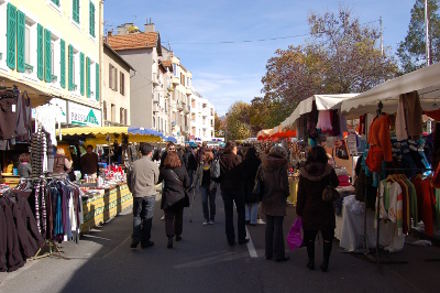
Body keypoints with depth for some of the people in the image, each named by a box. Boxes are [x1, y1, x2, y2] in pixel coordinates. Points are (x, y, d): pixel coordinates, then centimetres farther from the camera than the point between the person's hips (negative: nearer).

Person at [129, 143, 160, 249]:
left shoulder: (134, 164, -3)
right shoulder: (153, 165, -10)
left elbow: (131, 179, 5)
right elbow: (156, 180, 1)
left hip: (137, 194, 2)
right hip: (149, 194, -2)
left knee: (136, 216, 14)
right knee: (147, 218, 7)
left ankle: (135, 239, 6)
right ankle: (145, 241, 13)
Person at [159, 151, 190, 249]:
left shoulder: (164, 170, -12)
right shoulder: (182, 169, -9)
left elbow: (157, 180, 1)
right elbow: (187, 183, -3)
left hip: (168, 198, -2)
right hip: (180, 197, 2)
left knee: (169, 218, 2)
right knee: (179, 217, 19)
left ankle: (170, 238, -8)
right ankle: (178, 235, 32)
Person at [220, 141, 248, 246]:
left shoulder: (221, 159, -2)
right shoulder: (236, 158, -12)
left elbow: (219, 174, 0)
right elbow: (241, 172, -12)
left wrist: (222, 184, 13)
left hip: (225, 188, 3)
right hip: (237, 187, -3)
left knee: (228, 214, 9)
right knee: (241, 212, 10)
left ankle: (231, 239, 11)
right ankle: (241, 238, 13)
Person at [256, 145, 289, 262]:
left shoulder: (263, 165, -1)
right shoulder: (281, 166, -15)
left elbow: (257, 180, 4)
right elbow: (284, 185, -16)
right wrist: (286, 193, 3)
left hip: (266, 200, 5)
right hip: (278, 200, -5)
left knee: (269, 226, 15)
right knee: (278, 227, 3)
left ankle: (268, 253, 22)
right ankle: (279, 255, 10)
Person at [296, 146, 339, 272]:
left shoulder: (304, 173, -6)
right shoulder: (328, 170, -12)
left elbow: (301, 194, -2)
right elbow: (335, 184, 7)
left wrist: (299, 210, 5)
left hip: (309, 210, 1)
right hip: (326, 209, -1)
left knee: (310, 236, 13)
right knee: (327, 237, 10)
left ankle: (311, 261, 19)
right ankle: (325, 262, 12)